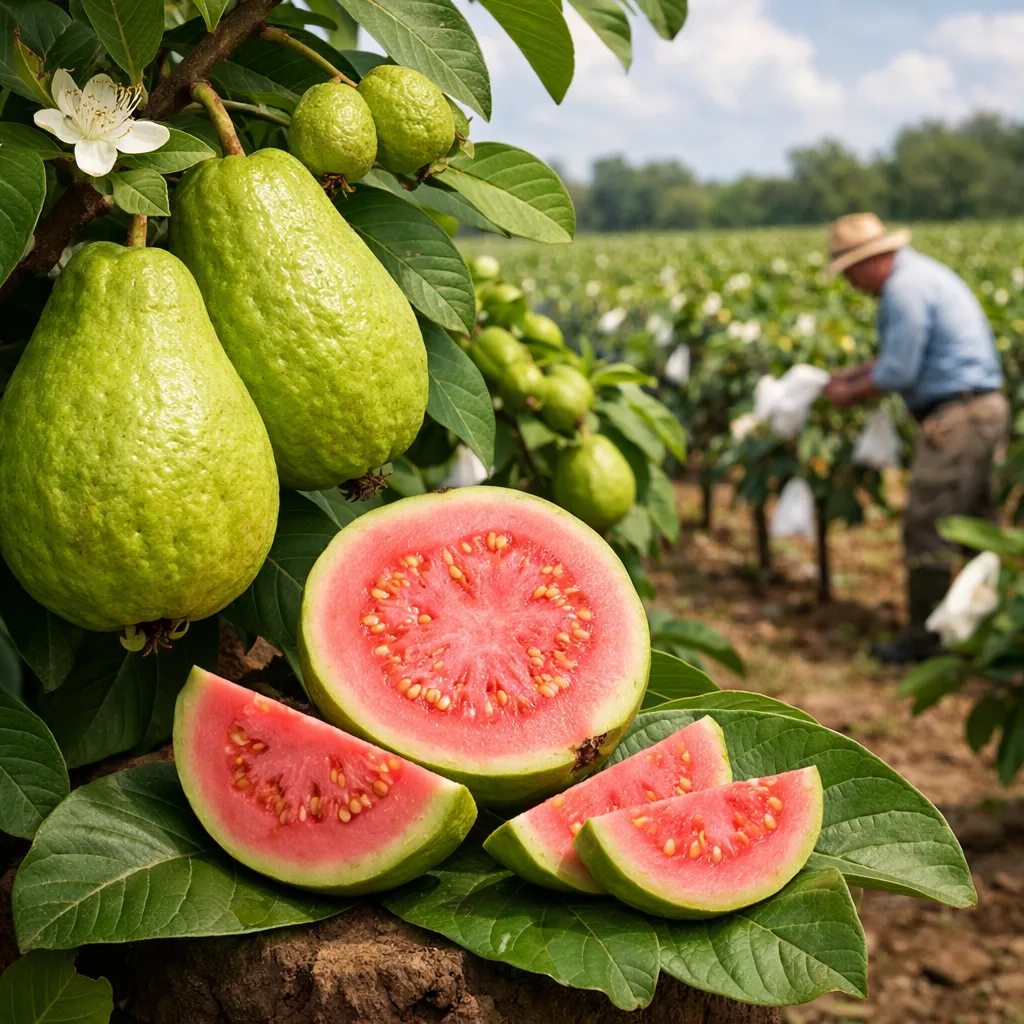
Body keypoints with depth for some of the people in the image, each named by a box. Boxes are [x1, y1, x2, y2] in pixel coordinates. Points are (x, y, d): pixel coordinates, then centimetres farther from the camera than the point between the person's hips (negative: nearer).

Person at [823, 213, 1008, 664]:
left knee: (926, 531, -3)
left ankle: (922, 639, 5)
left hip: (955, 419, -10)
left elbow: (898, 372, -17)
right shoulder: (924, 272, 17)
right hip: (984, 410, 10)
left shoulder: (904, 289, -16)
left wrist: (850, 394, -1)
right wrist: (852, 374, 19)